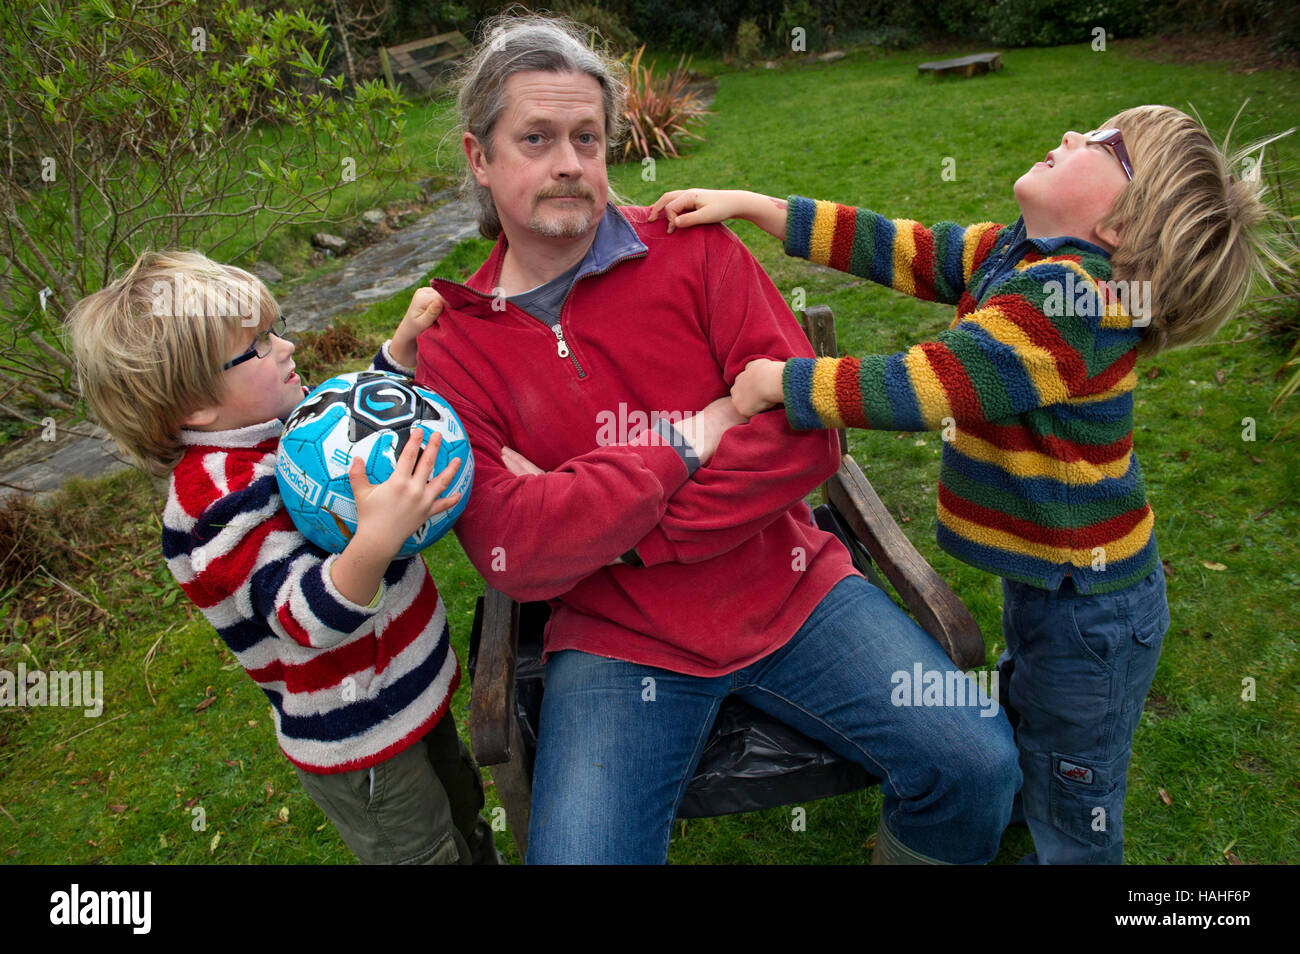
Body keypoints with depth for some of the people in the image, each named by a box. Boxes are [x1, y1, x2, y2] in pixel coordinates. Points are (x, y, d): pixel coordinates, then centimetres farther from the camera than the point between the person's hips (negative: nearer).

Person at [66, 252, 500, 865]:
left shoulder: (275, 424, -2)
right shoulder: (220, 499, -28)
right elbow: (312, 616, -36)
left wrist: (402, 347, 0)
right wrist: (374, 545, -55)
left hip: (412, 690, 8)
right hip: (362, 749, -8)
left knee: (465, 818, 30)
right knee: (430, 852, 14)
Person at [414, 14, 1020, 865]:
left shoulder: (693, 251, -2)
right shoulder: (453, 348, -2)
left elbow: (809, 434, -11)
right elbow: (511, 554, -15)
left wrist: (613, 533, -15)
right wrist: (688, 443, -17)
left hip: (788, 590, 1)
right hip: (618, 641, 0)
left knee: (978, 766, -9)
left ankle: (905, 854, 25)